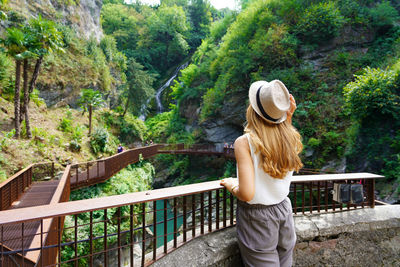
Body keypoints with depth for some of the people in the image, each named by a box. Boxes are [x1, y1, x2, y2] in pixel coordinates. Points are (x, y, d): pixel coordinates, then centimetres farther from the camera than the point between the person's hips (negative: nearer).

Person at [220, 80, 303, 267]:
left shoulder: (245, 142, -23)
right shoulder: (290, 137, -8)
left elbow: (247, 194, -27)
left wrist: (232, 186, -6)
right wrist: (289, 117, 7)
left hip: (257, 218, -5)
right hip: (284, 212, 6)